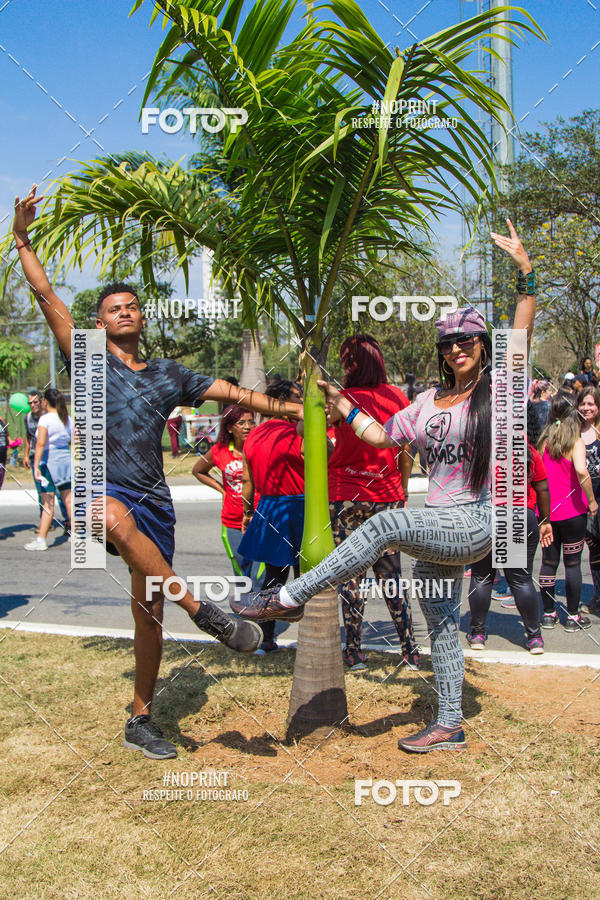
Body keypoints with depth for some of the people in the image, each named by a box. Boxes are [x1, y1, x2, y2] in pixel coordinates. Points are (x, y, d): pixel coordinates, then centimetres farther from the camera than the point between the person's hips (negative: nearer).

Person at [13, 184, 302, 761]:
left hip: (153, 501, 4)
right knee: (118, 517, -42)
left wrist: (294, 410, 16)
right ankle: (203, 611, -34)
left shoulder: (167, 375, 18)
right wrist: (22, 239, -1)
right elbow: (45, 294, 4)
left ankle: (140, 723, 18)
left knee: (149, 614, 4)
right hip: (102, 491, -4)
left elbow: (234, 394, 19)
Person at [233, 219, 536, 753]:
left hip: (476, 524, -8)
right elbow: (382, 436, 18)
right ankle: (449, 727, 22)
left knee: (385, 525, -29)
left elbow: (522, 334, -15)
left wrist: (525, 272, -21)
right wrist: (343, 406, 14)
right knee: (441, 624, 11)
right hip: (437, 526, 8)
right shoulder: (430, 402, 13)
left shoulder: (497, 388, -3)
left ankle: (289, 598, -23)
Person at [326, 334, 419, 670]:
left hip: (347, 495, -3)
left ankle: (355, 653, 11)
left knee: (351, 575, 5)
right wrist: (402, 490, 17)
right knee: (391, 573, 12)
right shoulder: (397, 397, 1)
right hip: (388, 497, 3)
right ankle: (410, 650, 15)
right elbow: (407, 452, 7)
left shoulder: (343, 399, -10)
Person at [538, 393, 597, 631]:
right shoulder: (576, 442, -10)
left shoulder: (544, 441, 3)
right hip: (572, 511, -4)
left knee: (548, 562, 12)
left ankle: (548, 614, 18)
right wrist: (591, 500, -16)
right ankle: (573, 617, 12)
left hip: (546, 511, 4)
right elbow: (581, 471, -27)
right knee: (572, 563, 6)